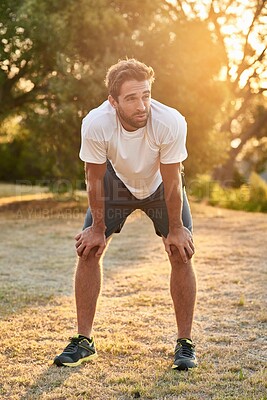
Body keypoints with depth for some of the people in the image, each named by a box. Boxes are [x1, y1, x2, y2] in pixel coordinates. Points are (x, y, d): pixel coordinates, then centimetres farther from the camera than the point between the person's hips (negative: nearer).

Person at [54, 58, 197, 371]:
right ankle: (83, 341, 5)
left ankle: (185, 344, 2)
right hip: (117, 181, 1)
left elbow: (172, 182, -23)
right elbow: (95, 178, -19)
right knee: (88, 249, -8)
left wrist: (175, 229, -13)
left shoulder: (171, 123, -38)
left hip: (160, 184, -1)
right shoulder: (95, 124, -36)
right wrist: (98, 227, -10)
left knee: (181, 254, -12)